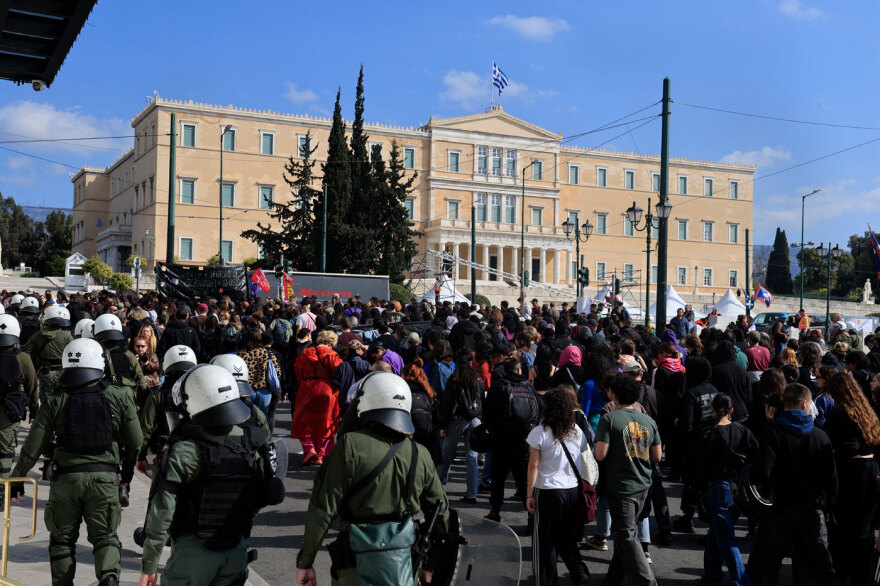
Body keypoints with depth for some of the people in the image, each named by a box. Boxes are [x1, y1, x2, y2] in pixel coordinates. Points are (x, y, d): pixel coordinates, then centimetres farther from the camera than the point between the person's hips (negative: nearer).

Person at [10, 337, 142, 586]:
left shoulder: (55, 402, -1)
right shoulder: (119, 397, 0)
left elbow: (33, 447, 0)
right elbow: (136, 442, 4)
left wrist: (17, 477, 14)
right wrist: (128, 471, 21)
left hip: (66, 477, 0)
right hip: (105, 477, 0)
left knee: (62, 539, 17)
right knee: (105, 536, 11)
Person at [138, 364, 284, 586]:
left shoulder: (184, 452, -17)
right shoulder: (254, 445, -4)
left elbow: (161, 513, -16)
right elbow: (261, 501, 5)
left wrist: (149, 564, -7)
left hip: (193, 551, -4)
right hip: (237, 551, 4)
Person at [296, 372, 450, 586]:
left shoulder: (350, 446, -13)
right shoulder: (421, 455, 0)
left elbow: (323, 509, -13)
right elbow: (440, 511, 10)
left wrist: (305, 562, -4)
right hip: (405, 563, 3)